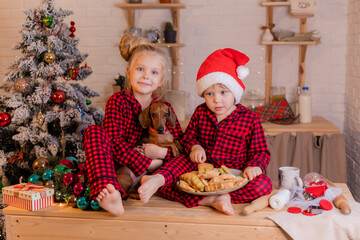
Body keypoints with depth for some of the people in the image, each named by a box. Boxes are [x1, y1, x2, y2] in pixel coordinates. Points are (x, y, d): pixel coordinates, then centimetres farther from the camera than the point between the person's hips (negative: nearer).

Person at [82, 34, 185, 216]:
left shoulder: (164, 108, 9)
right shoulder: (117, 102, -1)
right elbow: (114, 141, -14)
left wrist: (163, 153, -18)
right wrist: (148, 164, -22)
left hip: (150, 171, 3)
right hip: (116, 167, -2)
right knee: (94, 131, -27)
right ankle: (110, 193, -49)